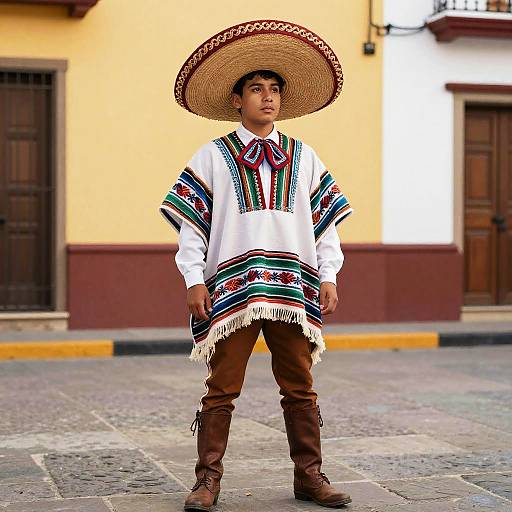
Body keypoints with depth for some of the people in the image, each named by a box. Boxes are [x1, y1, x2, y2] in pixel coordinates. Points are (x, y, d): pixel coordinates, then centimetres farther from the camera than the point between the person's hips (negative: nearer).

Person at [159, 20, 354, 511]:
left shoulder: (304, 158, 13)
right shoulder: (212, 157, 5)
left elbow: (325, 219, 13)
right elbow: (190, 222, 3)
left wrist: (328, 276, 4)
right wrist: (194, 279, -4)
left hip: (293, 286, 3)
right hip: (231, 286, -2)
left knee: (300, 386, 7)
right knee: (222, 387, 0)